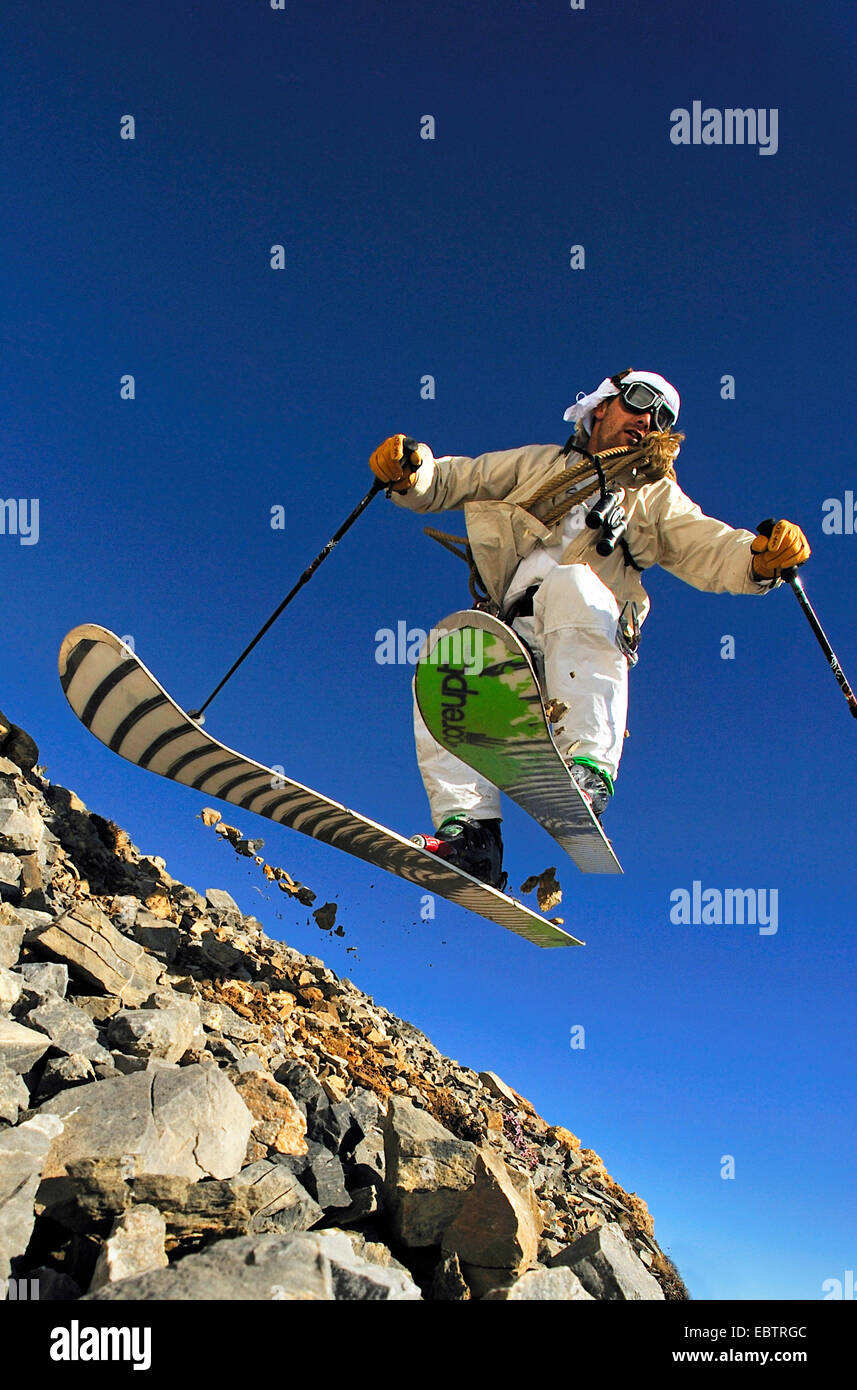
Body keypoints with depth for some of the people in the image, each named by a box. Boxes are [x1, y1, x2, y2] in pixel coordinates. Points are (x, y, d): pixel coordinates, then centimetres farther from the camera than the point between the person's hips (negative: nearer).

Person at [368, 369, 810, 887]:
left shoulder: (657, 497, 29)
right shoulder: (537, 463, 31)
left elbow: (713, 553, 12)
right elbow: (447, 482, 27)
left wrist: (762, 555, -11)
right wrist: (409, 472, 4)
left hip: (586, 642, -1)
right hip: (504, 637, 2)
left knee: (571, 583, -34)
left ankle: (589, 767, -45)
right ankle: (469, 827, -34)